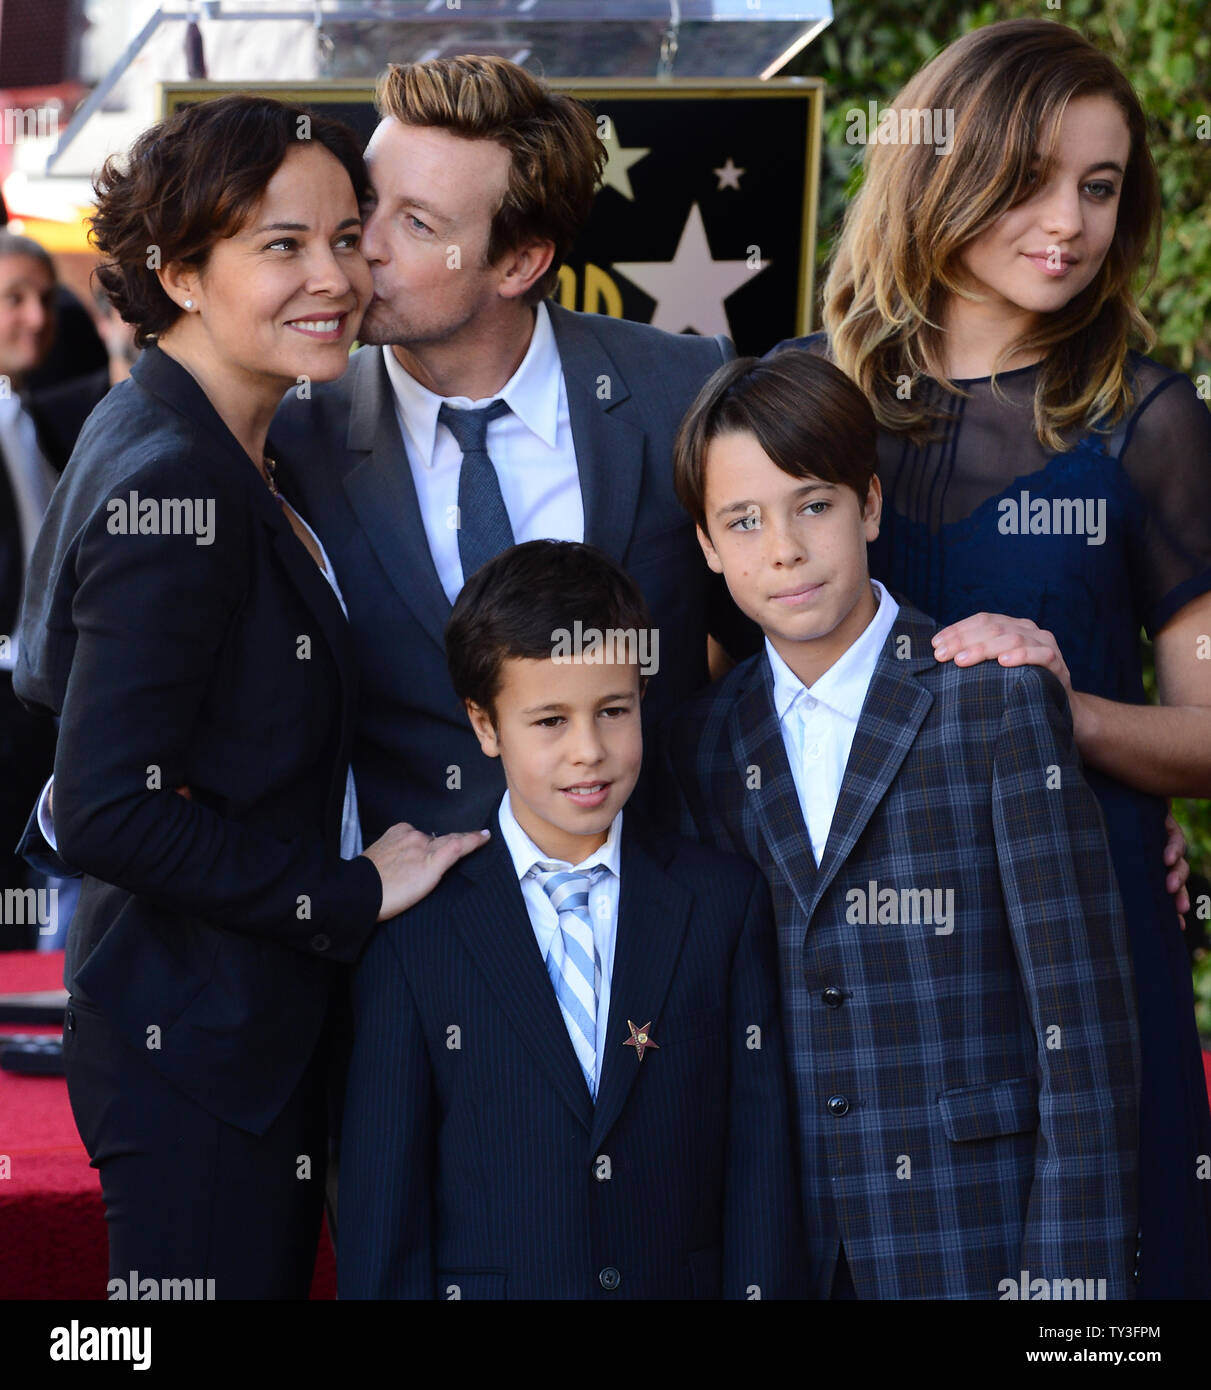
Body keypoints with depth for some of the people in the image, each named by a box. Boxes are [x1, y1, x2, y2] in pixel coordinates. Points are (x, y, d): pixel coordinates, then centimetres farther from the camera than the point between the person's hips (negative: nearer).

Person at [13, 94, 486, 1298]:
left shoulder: (157, 438, 8)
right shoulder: (176, 488, -23)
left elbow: (50, 680, 17)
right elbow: (104, 816, -25)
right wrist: (346, 893, -18)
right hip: (202, 1044, -10)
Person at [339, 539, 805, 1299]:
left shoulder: (728, 902, 5)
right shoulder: (413, 935, 1)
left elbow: (760, 1160, 2)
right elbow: (382, 1204, 1)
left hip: (685, 1280, 1)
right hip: (485, 1283, -1)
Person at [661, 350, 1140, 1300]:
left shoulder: (999, 701, -5)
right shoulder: (703, 741, 8)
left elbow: (1082, 1007, -9)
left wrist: (1068, 1264, -14)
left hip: (976, 1224, -3)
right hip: (783, 1238, 4)